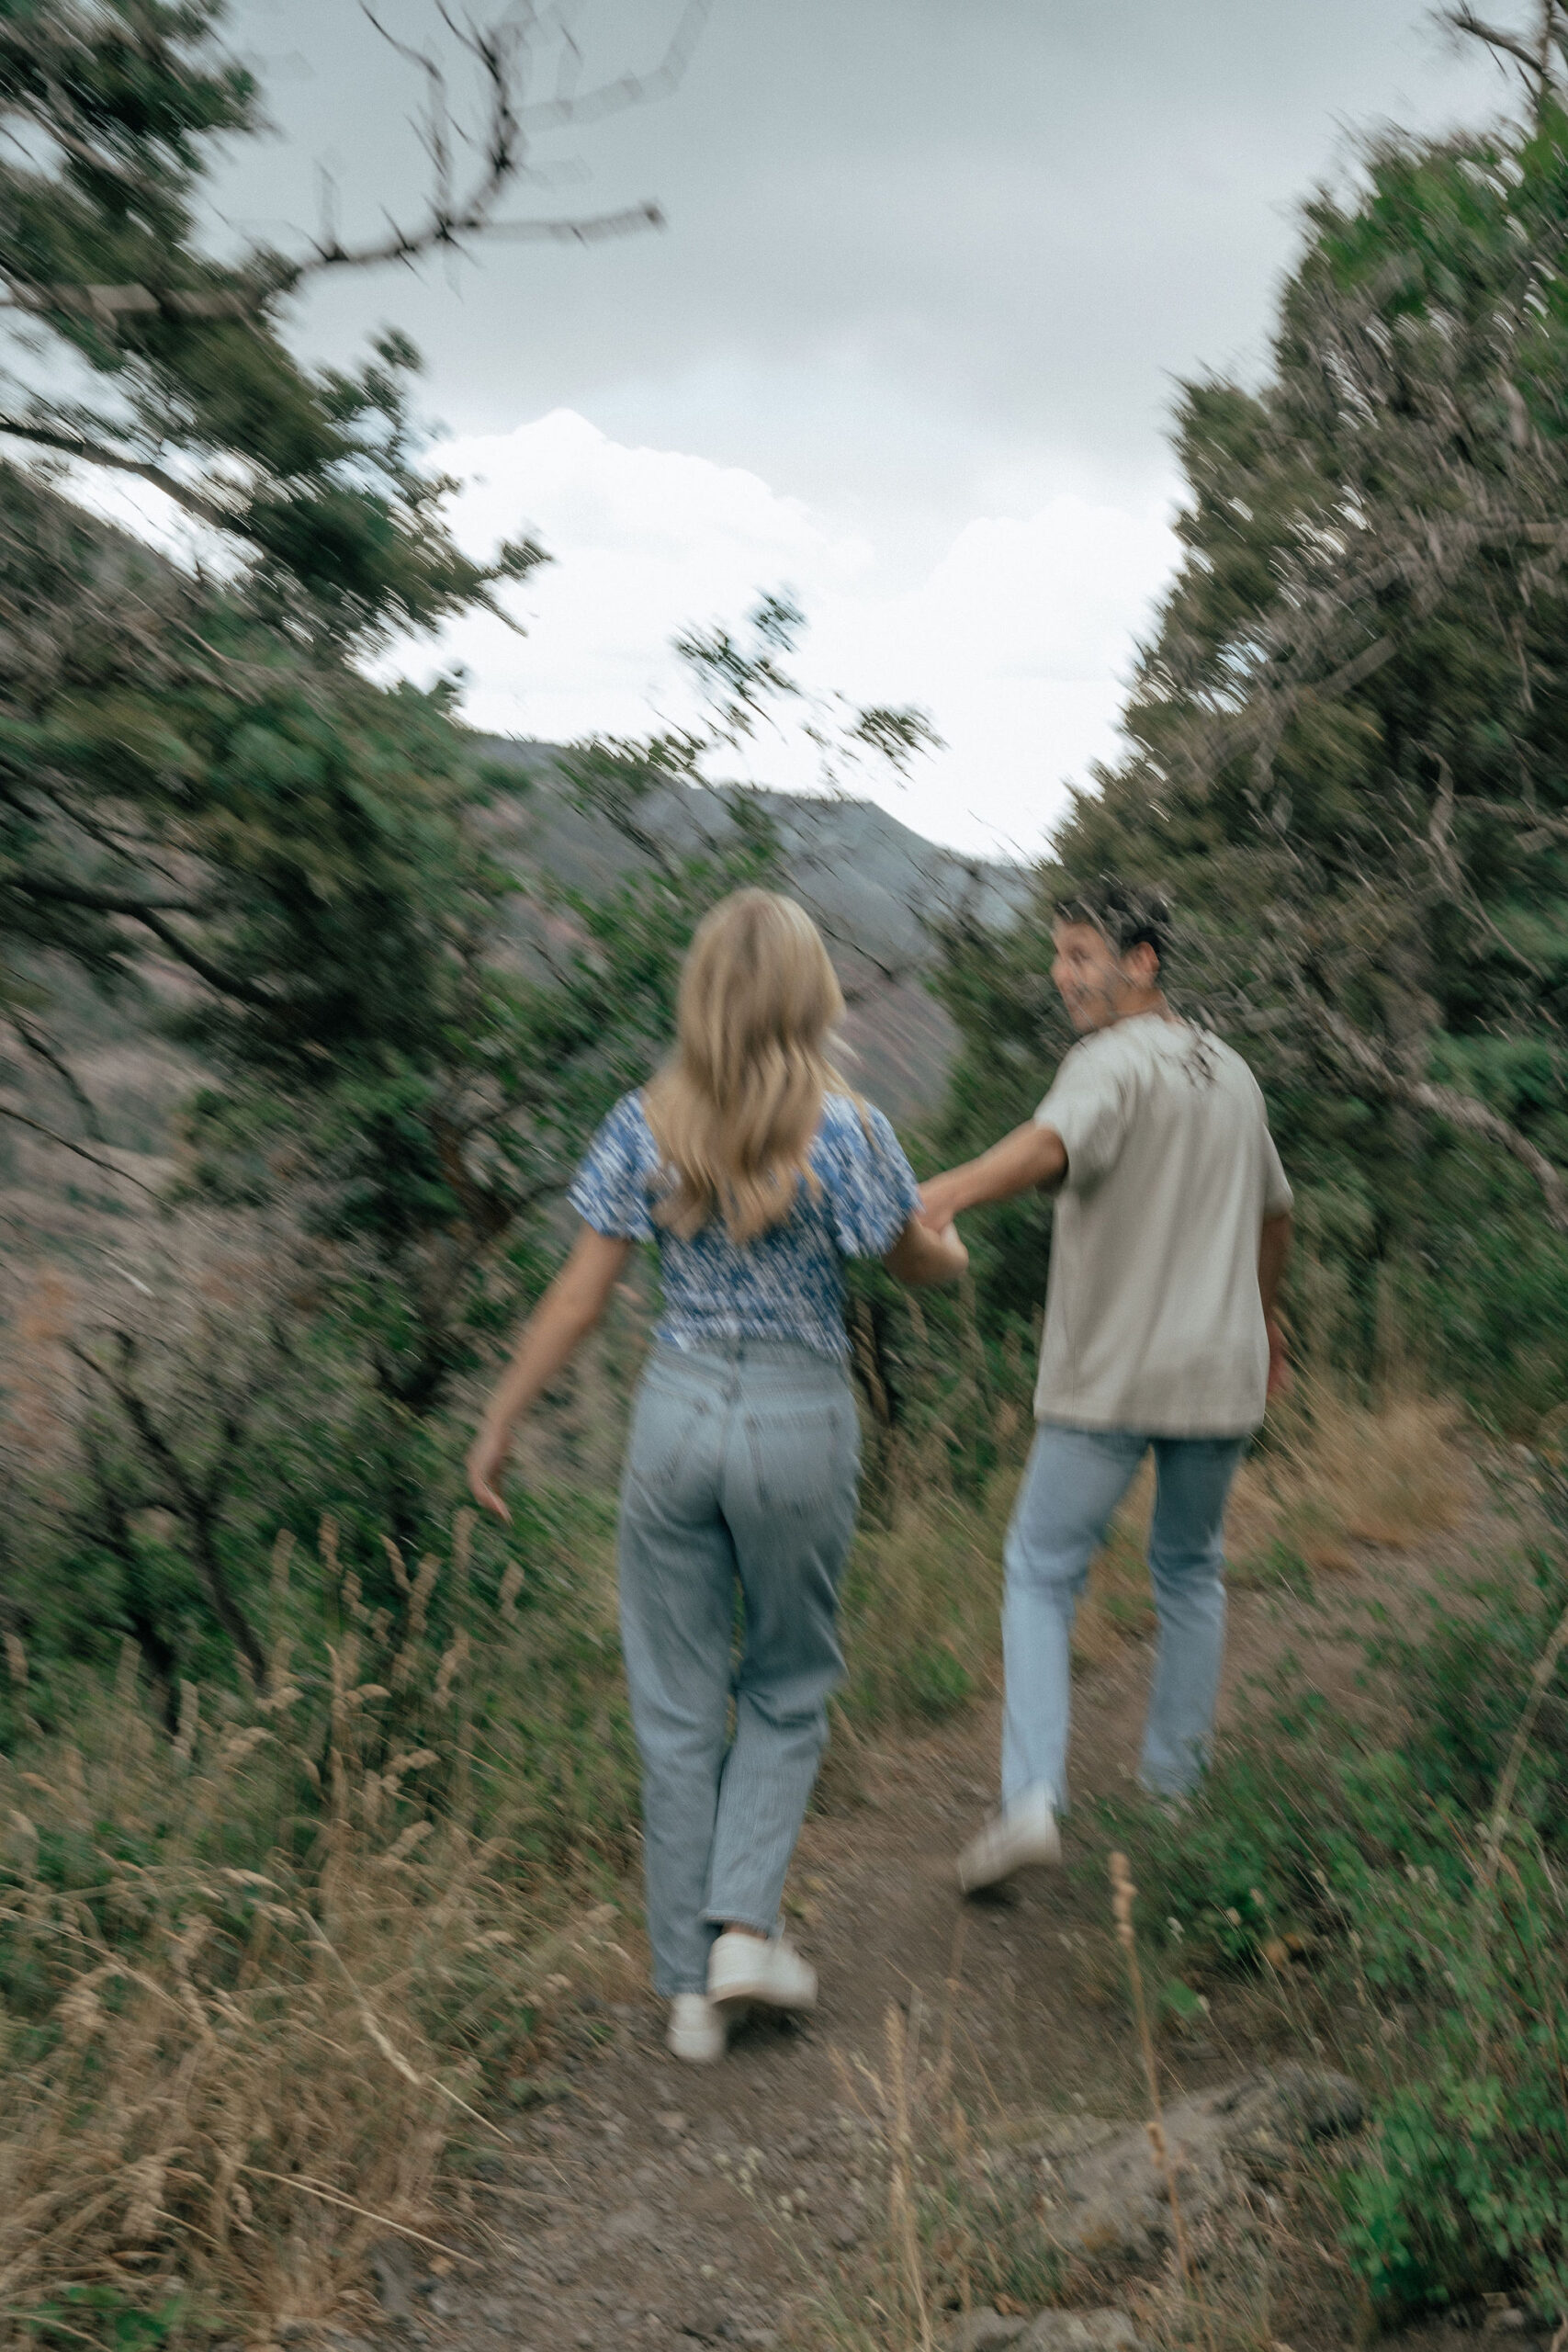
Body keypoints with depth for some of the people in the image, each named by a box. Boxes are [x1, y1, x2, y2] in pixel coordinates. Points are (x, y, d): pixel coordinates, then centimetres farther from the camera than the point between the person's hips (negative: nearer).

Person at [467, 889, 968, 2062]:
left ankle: (692, 1986, 18)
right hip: (802, 1421, -2)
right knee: (788, 1688, 20)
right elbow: (915, 1260, 4)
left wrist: (498, 1426, 6)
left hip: (680, 1410, 2)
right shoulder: (846, 1128, -10)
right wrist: (956, 1254, 28)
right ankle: (743, 1925, 8)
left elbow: (579, 1296, -3)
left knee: (678, 1707, 12)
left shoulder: (647, 1124, -4)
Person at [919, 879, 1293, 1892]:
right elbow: (1275, 1211, 25)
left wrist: (941, 1196, -54)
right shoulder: (1231, 1071, 12)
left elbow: (1050, 1142, -36)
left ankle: (1032, 1796, -9)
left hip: (1110, 1379, -6)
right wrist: (1265, 1316, 41)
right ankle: (1175, 1774, 30)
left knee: (1042, 1573, 2)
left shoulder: (1115, 1063, -13)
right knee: (1191, 1569, 22)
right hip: (1221, 1372, 6)